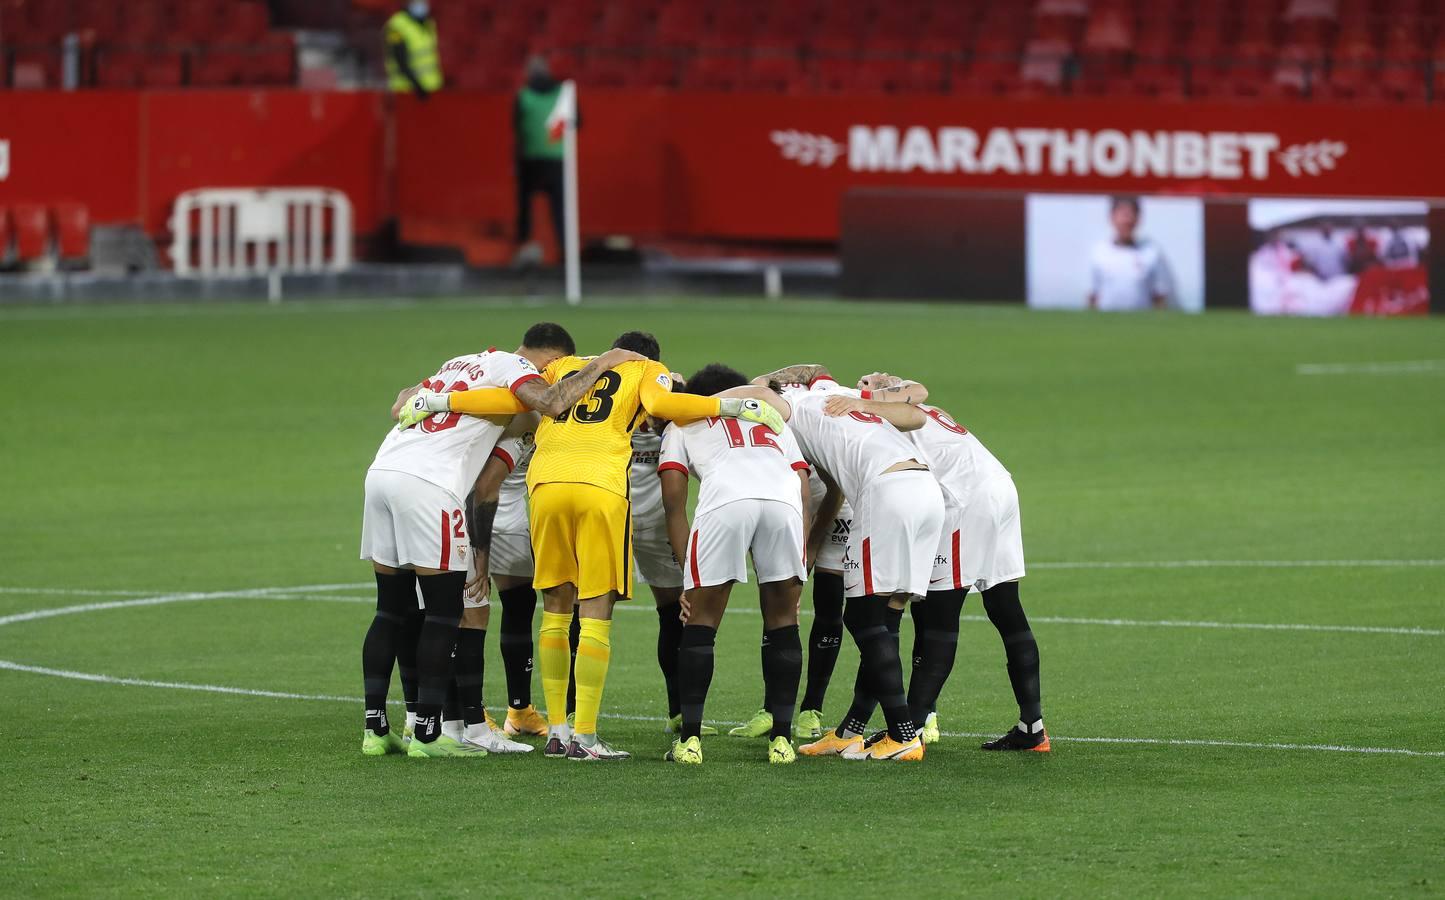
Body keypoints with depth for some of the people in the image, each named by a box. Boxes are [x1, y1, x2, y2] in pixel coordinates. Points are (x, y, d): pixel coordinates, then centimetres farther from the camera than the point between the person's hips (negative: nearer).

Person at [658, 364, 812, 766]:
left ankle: (690, 739, 5)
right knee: (782, 622, 16)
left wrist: (688, 572, 19)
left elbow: (674, 502, 20)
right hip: (784, 501, 2)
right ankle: (782, 739, 13)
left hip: (725, 500, -2)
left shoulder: (683, 424, 34)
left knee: (701, 621, 10)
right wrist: (801, 566, 23)